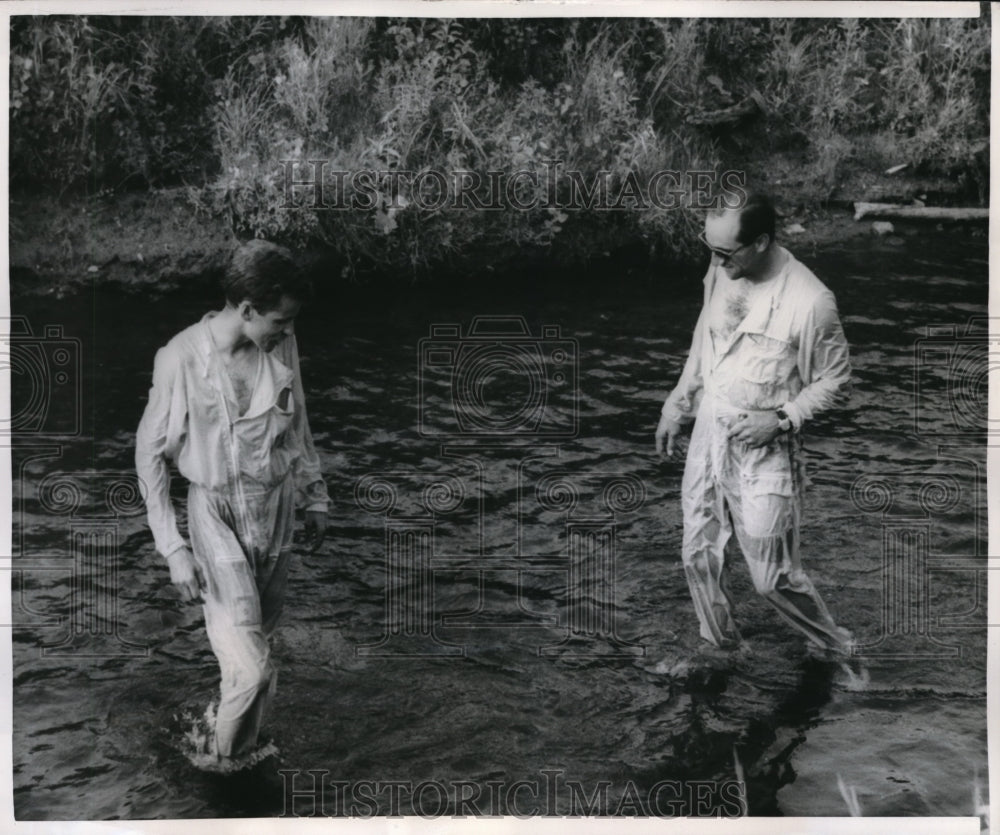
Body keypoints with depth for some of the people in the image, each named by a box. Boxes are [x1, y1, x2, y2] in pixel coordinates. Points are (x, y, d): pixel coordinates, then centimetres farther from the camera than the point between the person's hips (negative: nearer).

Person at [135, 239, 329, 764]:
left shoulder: (281, 345, -7)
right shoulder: (181, 359, -21)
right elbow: (150, 453, -11)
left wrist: (314, 497, 17)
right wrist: (174, 549, -13)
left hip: (275, 505, 5)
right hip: (218, 513, -5)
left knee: (261, 630, 19)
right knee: (251, 667, -11)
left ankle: (246, 744, 42)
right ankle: (224, 767, 15)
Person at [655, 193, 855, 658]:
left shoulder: (810, 302, -22)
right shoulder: (721, 272, -4)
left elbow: (835, 383, -9)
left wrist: (781, 418, -21)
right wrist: (676, 408, 17)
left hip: (764, 453, -6)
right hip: (708, 436, 6)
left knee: (772, 577, 2)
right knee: (698, 555, 13)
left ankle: (838, 650, 29)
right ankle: (718, 648, 36)